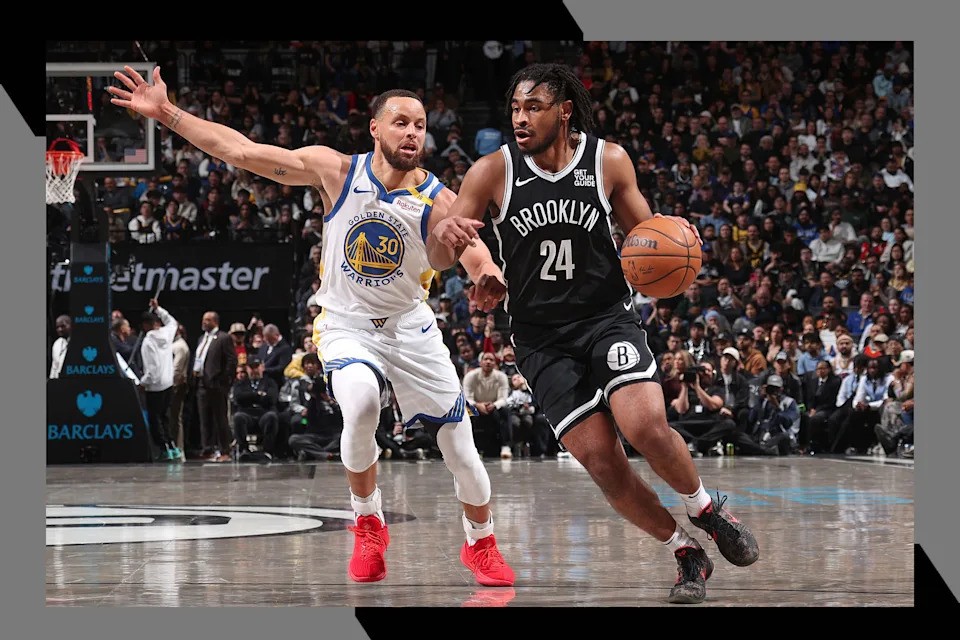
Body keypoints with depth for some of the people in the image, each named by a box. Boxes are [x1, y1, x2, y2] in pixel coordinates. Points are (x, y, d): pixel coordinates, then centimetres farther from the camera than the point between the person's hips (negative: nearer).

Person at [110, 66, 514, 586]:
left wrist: (489, 280, -52)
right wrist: (165, 113, -18)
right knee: (361, 406, -32)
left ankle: (480, 543, 28)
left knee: (459, 444, 0)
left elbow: (479, 260, -26)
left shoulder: (436, 201, -15)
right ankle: (368, 524, -9)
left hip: (410, 326, 1)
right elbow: (241, 151, -13)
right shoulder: (336, 171, -14)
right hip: (347, 325, -1)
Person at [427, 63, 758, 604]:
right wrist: (444, 238, -33)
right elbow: (439, 259, -7)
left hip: (608, 315, -1)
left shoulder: (609, 160, -5)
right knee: (604, 466, -9)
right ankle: (686, 556, 11)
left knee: (646, 426, -24)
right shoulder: (492, 172, -7)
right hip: (543, 338, 1)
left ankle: (708, 510, 5)